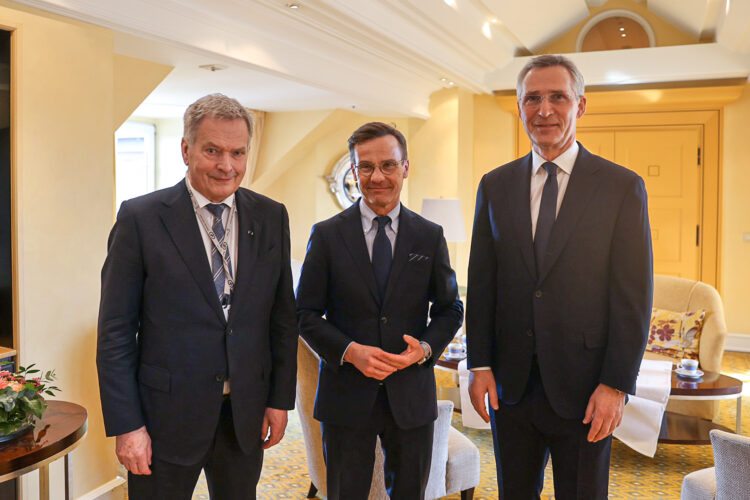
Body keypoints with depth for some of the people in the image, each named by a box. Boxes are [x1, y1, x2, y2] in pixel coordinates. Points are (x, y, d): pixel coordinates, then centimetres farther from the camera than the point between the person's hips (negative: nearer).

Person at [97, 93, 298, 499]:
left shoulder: (271, 217, 1)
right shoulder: (140, 218, -9)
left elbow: (282, 316, 6)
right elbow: (115, 332, -7)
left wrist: (280, 400, 5)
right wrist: (126, 425, -9)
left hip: (246, 416, 3)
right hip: (166, 416, -3)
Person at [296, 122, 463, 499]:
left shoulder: (430, 237, 2)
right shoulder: (326, 235, -2)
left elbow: (450, 308, 7)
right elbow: (305, 314, -2)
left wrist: (426, 348, -12)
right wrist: (350, 352, -17)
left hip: (411, 395, 2)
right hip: (346, 394, -1)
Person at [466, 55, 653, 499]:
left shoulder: (623, 187, -4)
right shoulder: (495, 186, 5)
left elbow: (634, 296, -6)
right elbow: (481, 283, 6)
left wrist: (616, 384, -10)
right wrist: (480, 365, 1)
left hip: (584, 389, -2)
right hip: (511, 383, 3)